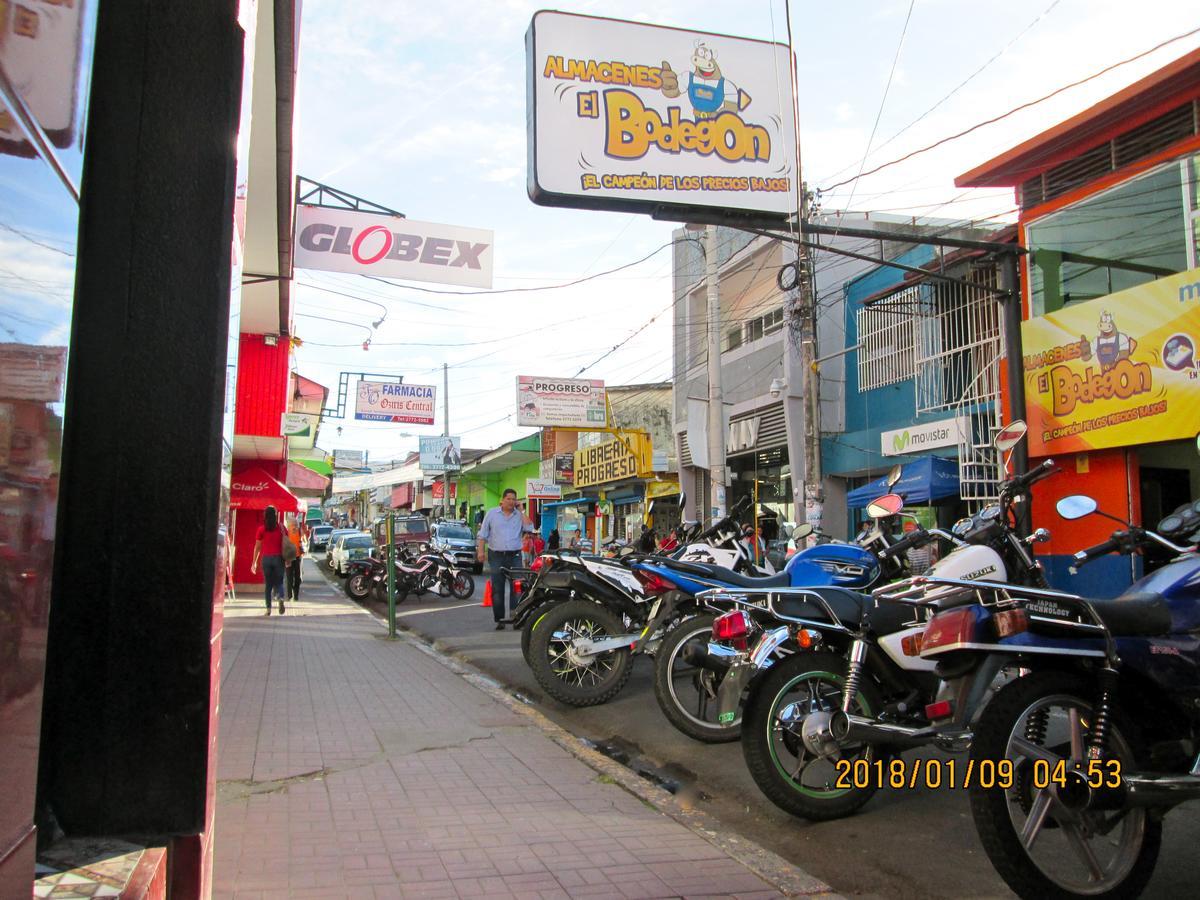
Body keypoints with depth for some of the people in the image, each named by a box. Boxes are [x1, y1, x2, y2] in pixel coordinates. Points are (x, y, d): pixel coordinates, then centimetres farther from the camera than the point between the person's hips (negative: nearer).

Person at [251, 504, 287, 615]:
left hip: (266, 558, 0)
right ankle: (281, 599, -21)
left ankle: (268, 609, 5)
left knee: (268, 584, 9)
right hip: (278, 558, 0)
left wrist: (254, 562, 8)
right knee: (279, 582, 9)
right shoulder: (281, 528, 1)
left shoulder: (261, 529, 0)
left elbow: (257, 547, 2)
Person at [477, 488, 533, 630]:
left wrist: (521, 511, -4)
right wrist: (480, 550, -5)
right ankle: (499, 619, 6)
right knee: (497, 589, 2)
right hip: (496, 556, 0)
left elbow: (529, 528, -9)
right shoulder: (492, 513, 7)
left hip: (515, 556, 0)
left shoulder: (520, 515, 8)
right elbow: (483, 534, 6)